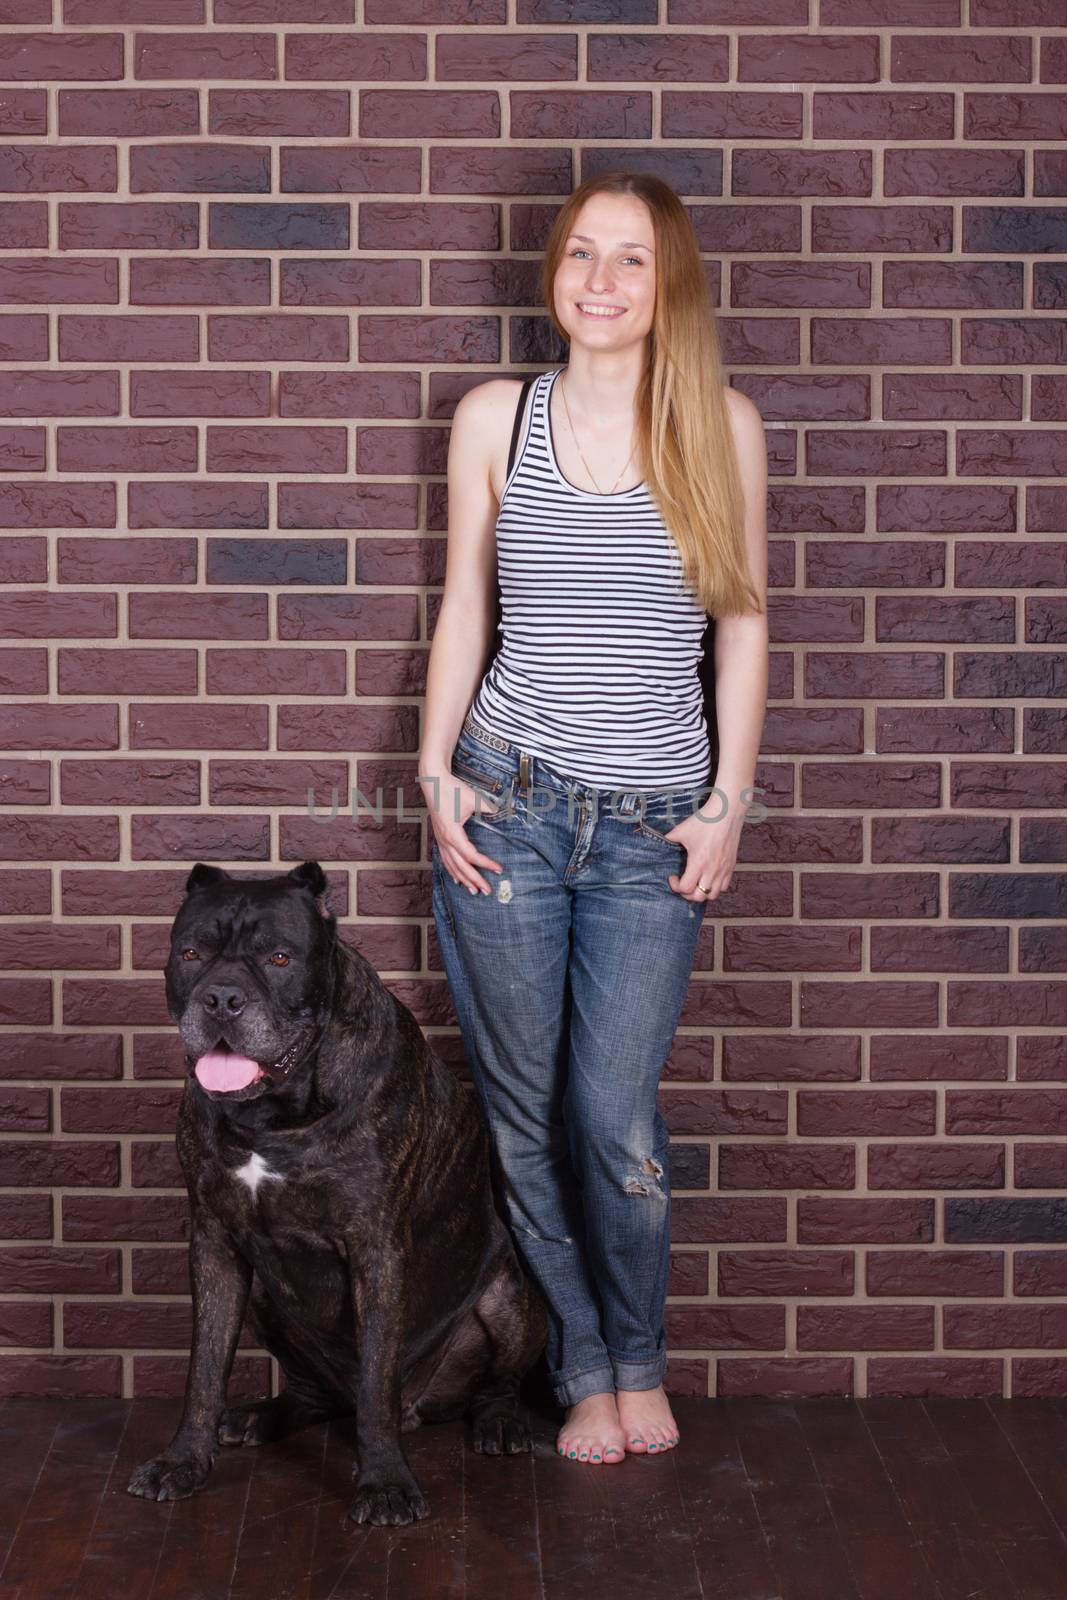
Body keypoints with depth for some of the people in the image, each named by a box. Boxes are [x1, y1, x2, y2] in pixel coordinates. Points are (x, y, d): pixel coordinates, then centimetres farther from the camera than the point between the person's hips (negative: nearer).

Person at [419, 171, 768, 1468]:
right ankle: (584, 1372, 24)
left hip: (653, 824, -1)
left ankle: (638, 1363, 22)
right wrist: (438, 775, 1)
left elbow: (744, 626, 7)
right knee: (524, 1114, 6)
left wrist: (730, 801, 1)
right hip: (506, 804, 1)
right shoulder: (494, 418, 4)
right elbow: (463, 609, 10)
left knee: (616, 1120, -4)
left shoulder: (722, 427, 2)